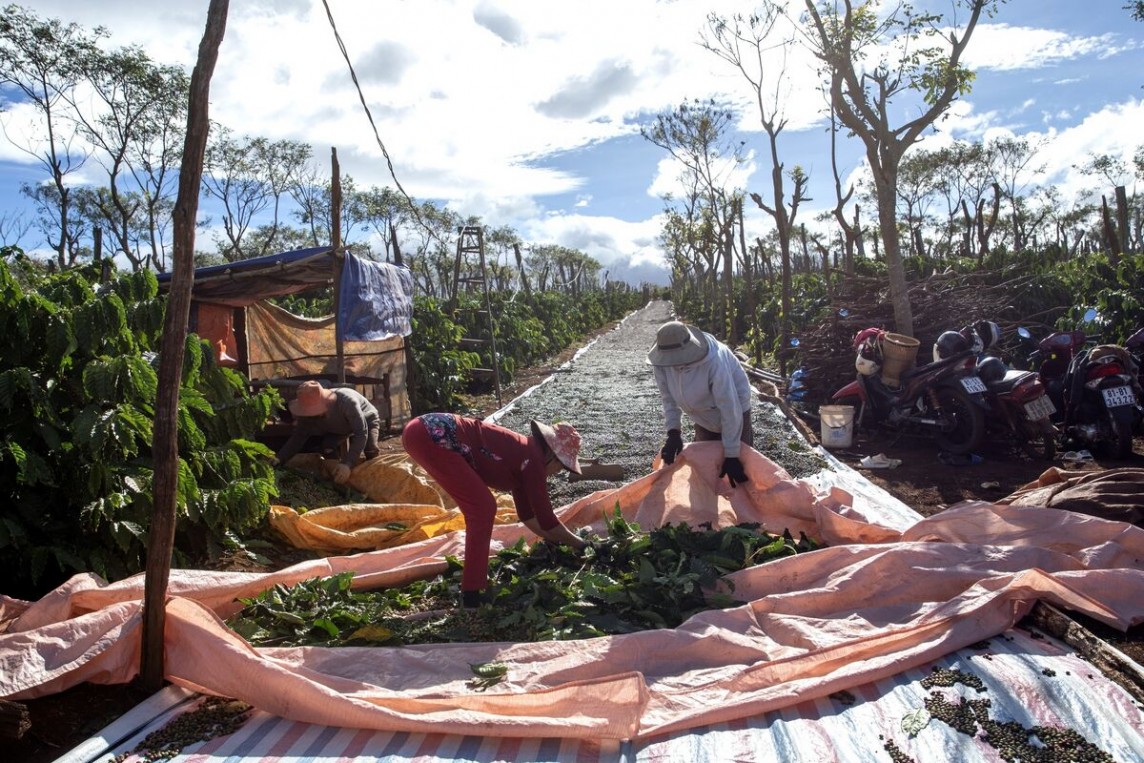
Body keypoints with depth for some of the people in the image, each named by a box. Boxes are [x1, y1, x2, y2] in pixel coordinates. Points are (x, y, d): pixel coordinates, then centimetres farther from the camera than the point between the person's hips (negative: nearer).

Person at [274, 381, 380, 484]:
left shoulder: (346, 401, -44)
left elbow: (361, 433, -44)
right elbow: (299, 436, -19)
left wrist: (348, 464, -53)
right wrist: (279, 458, -35)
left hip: (367, 420, -4)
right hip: (339, 427, 4)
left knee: (371, 451, -28)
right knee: (328, 445, -21)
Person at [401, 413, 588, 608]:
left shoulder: (522, 453, 19)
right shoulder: (532, 459, -7)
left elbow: (527, 514, 29)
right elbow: (546, 519, -4)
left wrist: (559, 542, 32)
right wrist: (579, 544, 10)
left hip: (422, 433, 10)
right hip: (430, 435, -10)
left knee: (478, 507, 19)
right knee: (483, 508, -6)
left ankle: (475, 582, 29)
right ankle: (472, 594, -2)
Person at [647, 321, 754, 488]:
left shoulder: (714, 361, -41)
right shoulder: (661, 361, -24)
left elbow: (730, 409, -36)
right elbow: (669, 398, -9)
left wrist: (731, 456, -32)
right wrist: (673, 432, -21)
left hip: (733, 409, -5)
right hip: (705, 415, 5)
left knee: (739, 473, -3)